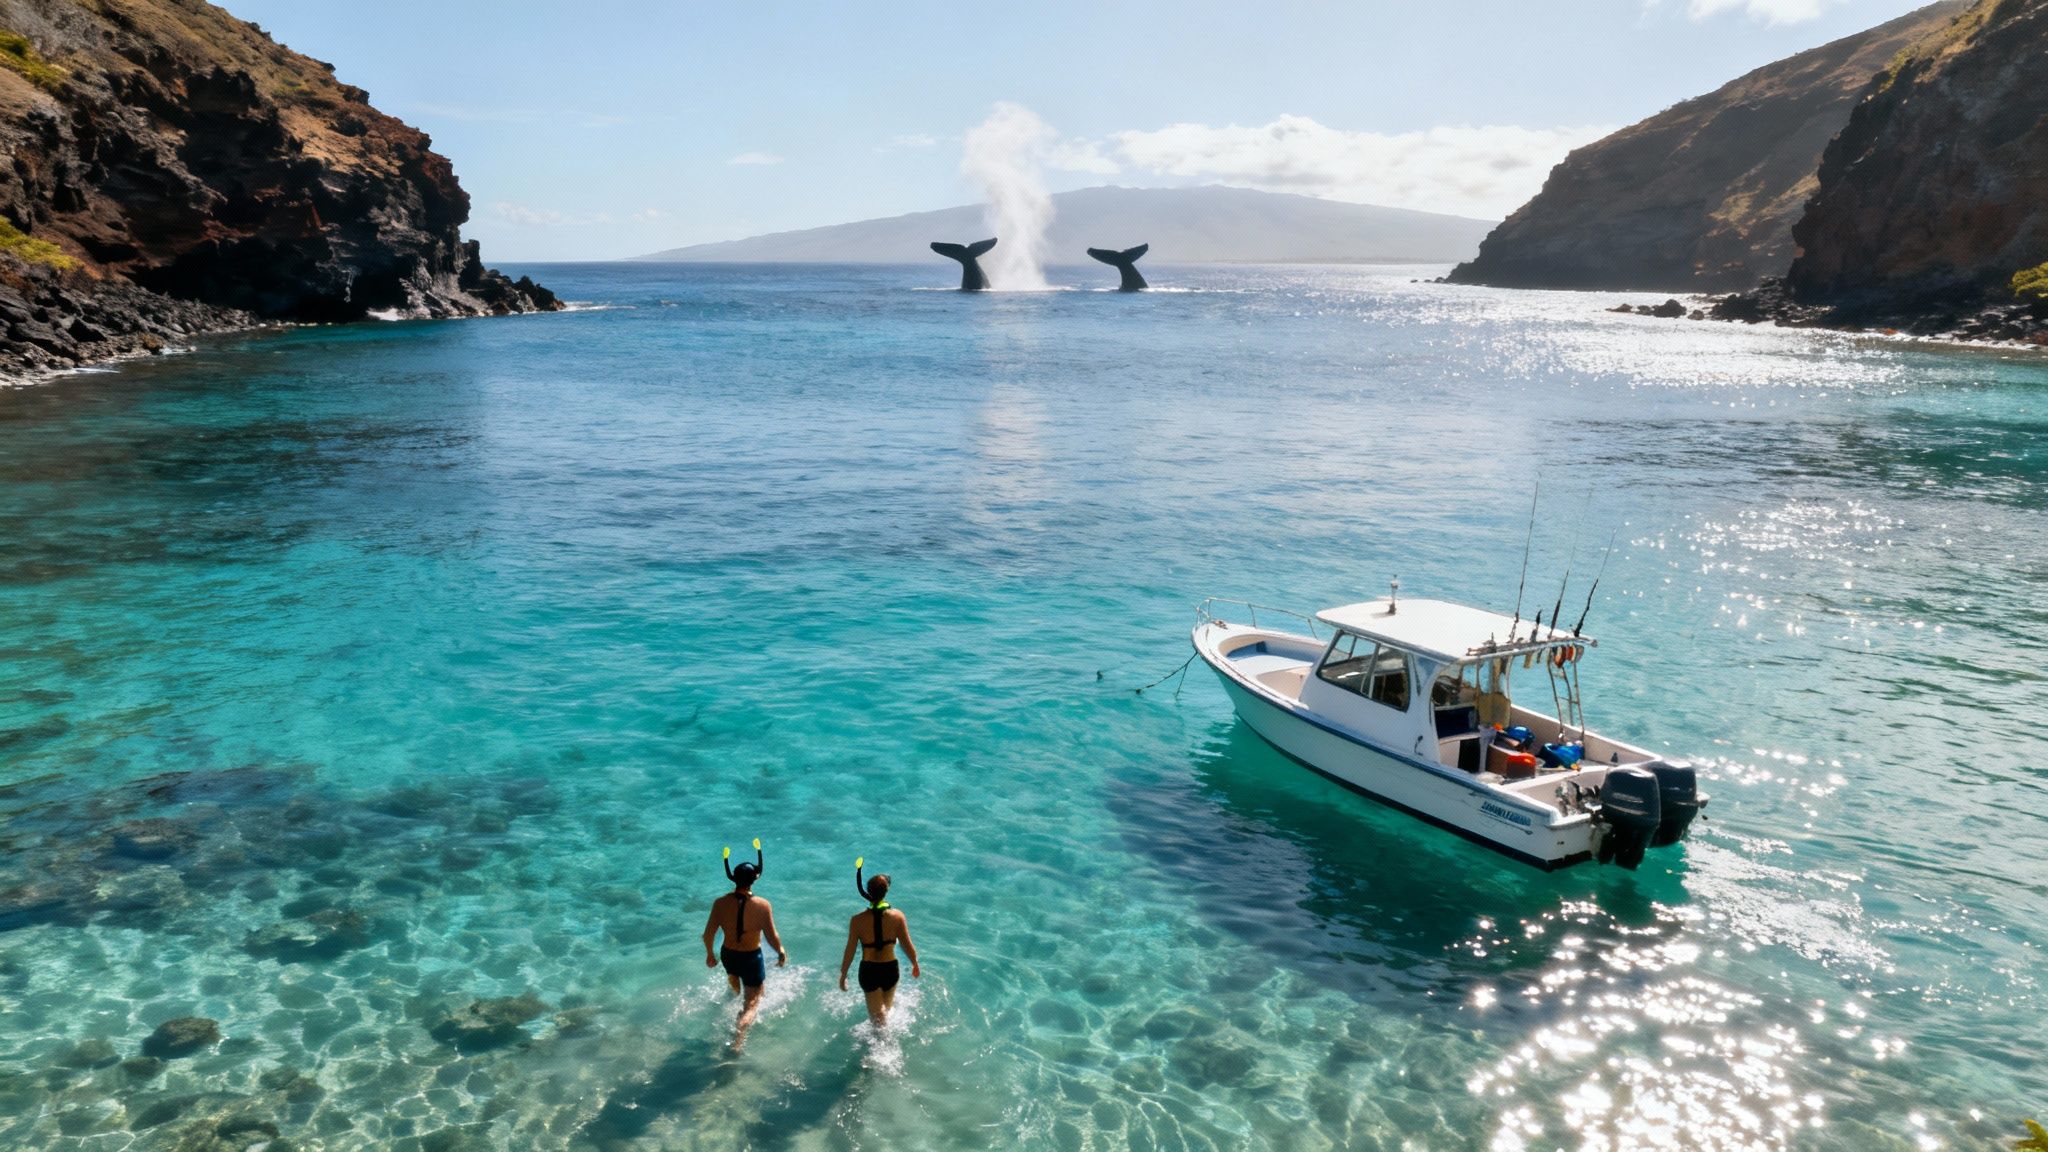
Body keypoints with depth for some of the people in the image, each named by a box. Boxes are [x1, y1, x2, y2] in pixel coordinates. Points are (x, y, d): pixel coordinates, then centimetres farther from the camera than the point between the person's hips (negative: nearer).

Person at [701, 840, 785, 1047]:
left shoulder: (720, 903, -16)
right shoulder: (762, 906, -24)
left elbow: (708, 934, -9)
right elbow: (772, 936, -18)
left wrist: (710, 954, 10)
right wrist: (781, 953, 2)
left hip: (727, 955, 4)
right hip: (751, 958, -4)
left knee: (733, 975, 39)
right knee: (752, 1002, 12)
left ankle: (739, 997, 69)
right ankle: (737, 1040, -5)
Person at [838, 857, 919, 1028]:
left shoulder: (857, 920, -17)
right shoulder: (898, 917, -15)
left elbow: (850, 952, -10)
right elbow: (908, 947, -7)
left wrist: (843, 975, 6)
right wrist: (915, 965, 12)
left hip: (869, 971, -2)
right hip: (891, 969, 2)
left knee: (878, 1017, 16)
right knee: (887, 1008, 29)